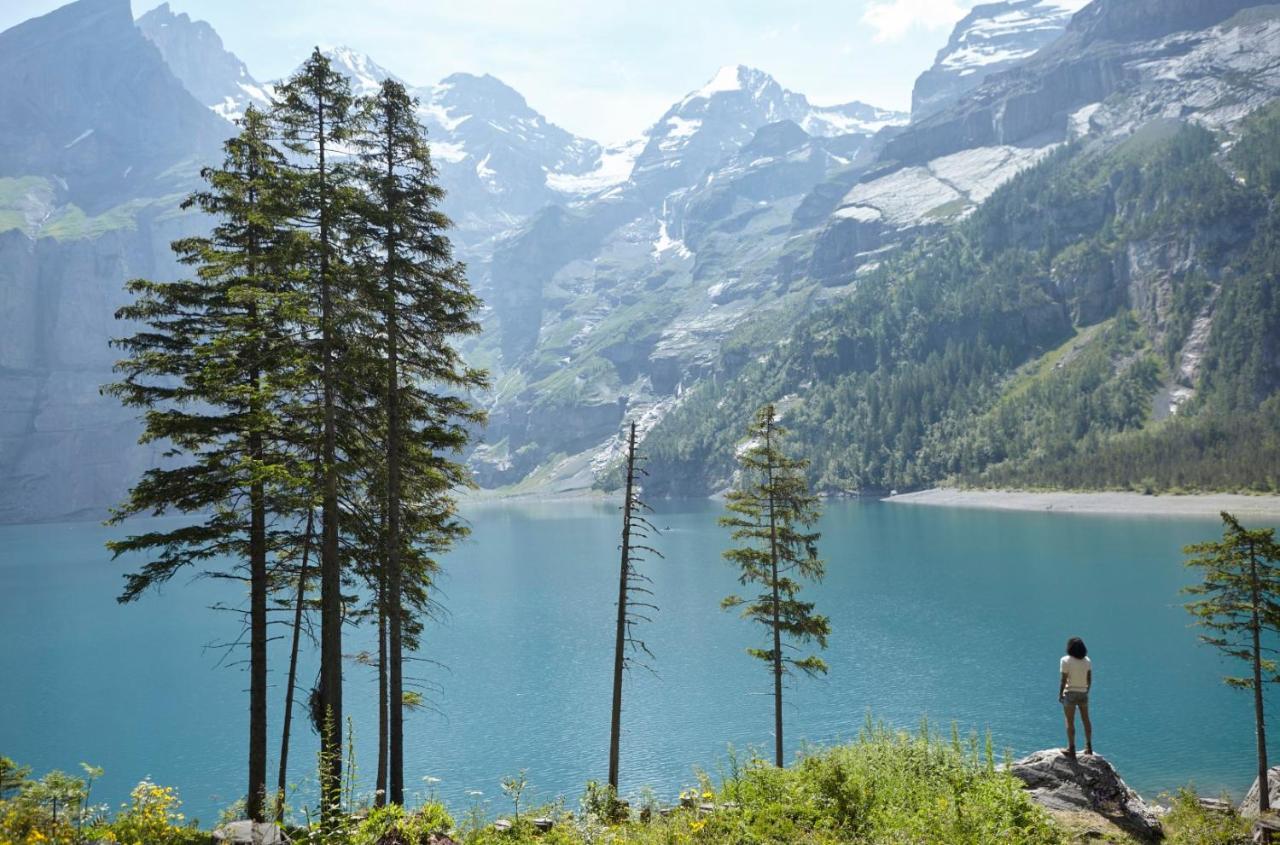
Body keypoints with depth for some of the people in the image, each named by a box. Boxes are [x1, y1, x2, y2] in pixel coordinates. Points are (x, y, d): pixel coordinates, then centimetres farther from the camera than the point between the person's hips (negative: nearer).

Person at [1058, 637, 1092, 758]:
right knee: (1086, 720, 18)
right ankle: (1089, 746, 23)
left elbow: (1063, 679, -15)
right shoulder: (1087, 660, 3)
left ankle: (1071, 749, 3)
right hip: (1083, 693, 5)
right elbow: (1090, 679, 7)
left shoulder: (1066, 660, -13)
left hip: (1070, 693, -5)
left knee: (1070, 721, 1)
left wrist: (1060, 694, -7)